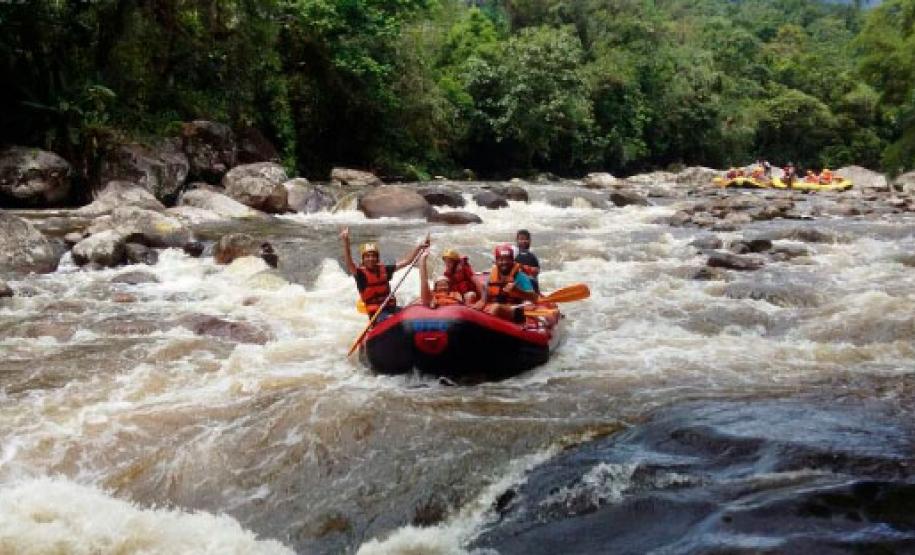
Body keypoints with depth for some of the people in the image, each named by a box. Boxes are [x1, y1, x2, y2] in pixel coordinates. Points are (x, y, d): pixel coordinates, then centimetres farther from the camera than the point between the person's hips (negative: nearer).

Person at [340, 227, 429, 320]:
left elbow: (406, 261, 14)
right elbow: (349, 263, -25)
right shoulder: (361, 273, -6)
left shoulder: (384, 269, 9)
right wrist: (346, 241, -40)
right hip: (376, 312, -6)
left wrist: (419, 247, 7)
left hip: (391, 307, 6)